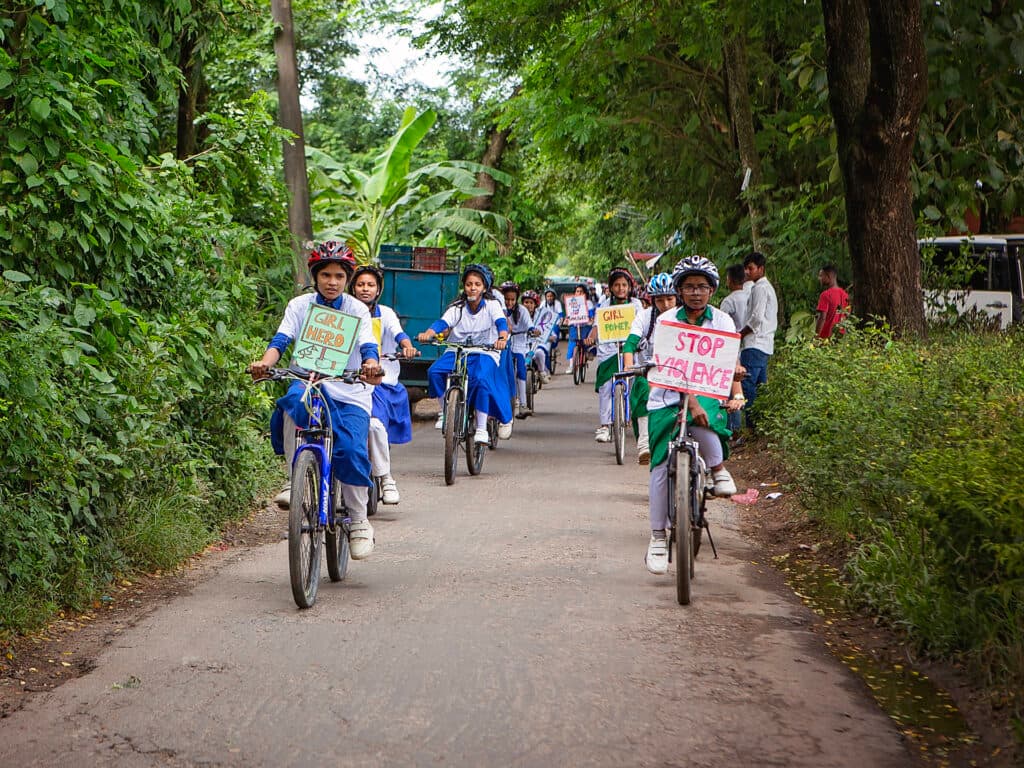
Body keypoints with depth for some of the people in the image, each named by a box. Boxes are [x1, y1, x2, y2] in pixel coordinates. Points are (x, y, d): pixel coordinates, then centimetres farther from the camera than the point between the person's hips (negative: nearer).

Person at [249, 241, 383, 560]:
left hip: (350, 393, -1)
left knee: (351, 450, -22)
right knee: (292, 405, -36)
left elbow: (368, 346, -12)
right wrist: (264, 362, -30)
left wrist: (371, 365, -36)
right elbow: (281, 339, -8)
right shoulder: (300, 306, 4)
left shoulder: (357, 310, 2)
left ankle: (359, 522, -1)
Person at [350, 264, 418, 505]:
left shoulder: (385, 314, 8)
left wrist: (408, 347, -31)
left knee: (375, 423, -26)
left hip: (381, 381, -2)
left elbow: (398, 333, -9)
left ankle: (386, 480, -14)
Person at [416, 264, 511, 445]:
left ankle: (481, 429, -21)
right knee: (434, 371, -25)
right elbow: (442, 322, -14)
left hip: (484, 353, -2)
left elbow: (501, 321, -19)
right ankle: (445, 410, -1)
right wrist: (428, 333, -36)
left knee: (481, 379, -34)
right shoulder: (457, 307, 2)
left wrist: (502, 338, -42)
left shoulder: (492, 305, -1)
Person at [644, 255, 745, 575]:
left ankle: (718, 469, -6)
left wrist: (736, 395, -22)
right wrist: (691, 401, -31)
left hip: (708, 393, 0)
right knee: (661, 465, -6)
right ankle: (658, 536, 4)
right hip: (668, 397, 0)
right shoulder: (667, 321, -5)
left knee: (701, 423, -36)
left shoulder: (722, 321, 2)